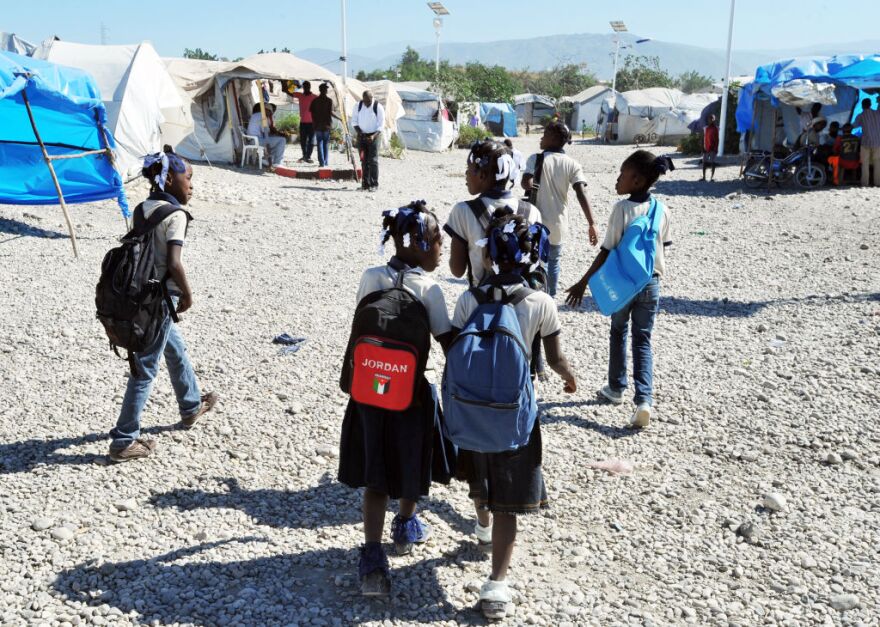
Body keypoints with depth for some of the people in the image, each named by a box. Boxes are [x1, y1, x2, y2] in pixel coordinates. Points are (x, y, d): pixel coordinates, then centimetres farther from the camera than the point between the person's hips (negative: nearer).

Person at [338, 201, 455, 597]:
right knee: (412, 461, 22)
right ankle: (405, 527, 44)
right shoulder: (428, 289, -15)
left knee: (375, 475, 9)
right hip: (411, 391, -3)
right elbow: (450, 345, -15)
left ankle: (372, 557, -1)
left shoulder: (369, 278, -3)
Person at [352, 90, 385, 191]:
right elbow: (354, 120, 7)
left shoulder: (378, 107, -12)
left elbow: (381, 124, -10)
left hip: (374, 135, -4)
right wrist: (359, 131, -9)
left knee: (373, 160, -10)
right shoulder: (358, 106, -2)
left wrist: (373, 136, -22)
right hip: (362, 135, 4)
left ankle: (374, 184, -7)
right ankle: (366, 183, 11)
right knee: (364, 160, 5)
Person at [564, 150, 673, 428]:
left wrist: (583, 283, -10)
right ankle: (644, 399, -5)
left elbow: (606, 252, -16)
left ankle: (616, 388, 32)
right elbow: (663, 250, 5)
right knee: (643, 341, 9)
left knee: (618, 333, 20)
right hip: (651, 284, 3)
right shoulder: (662, 211, -3)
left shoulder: (622, 208, -17)